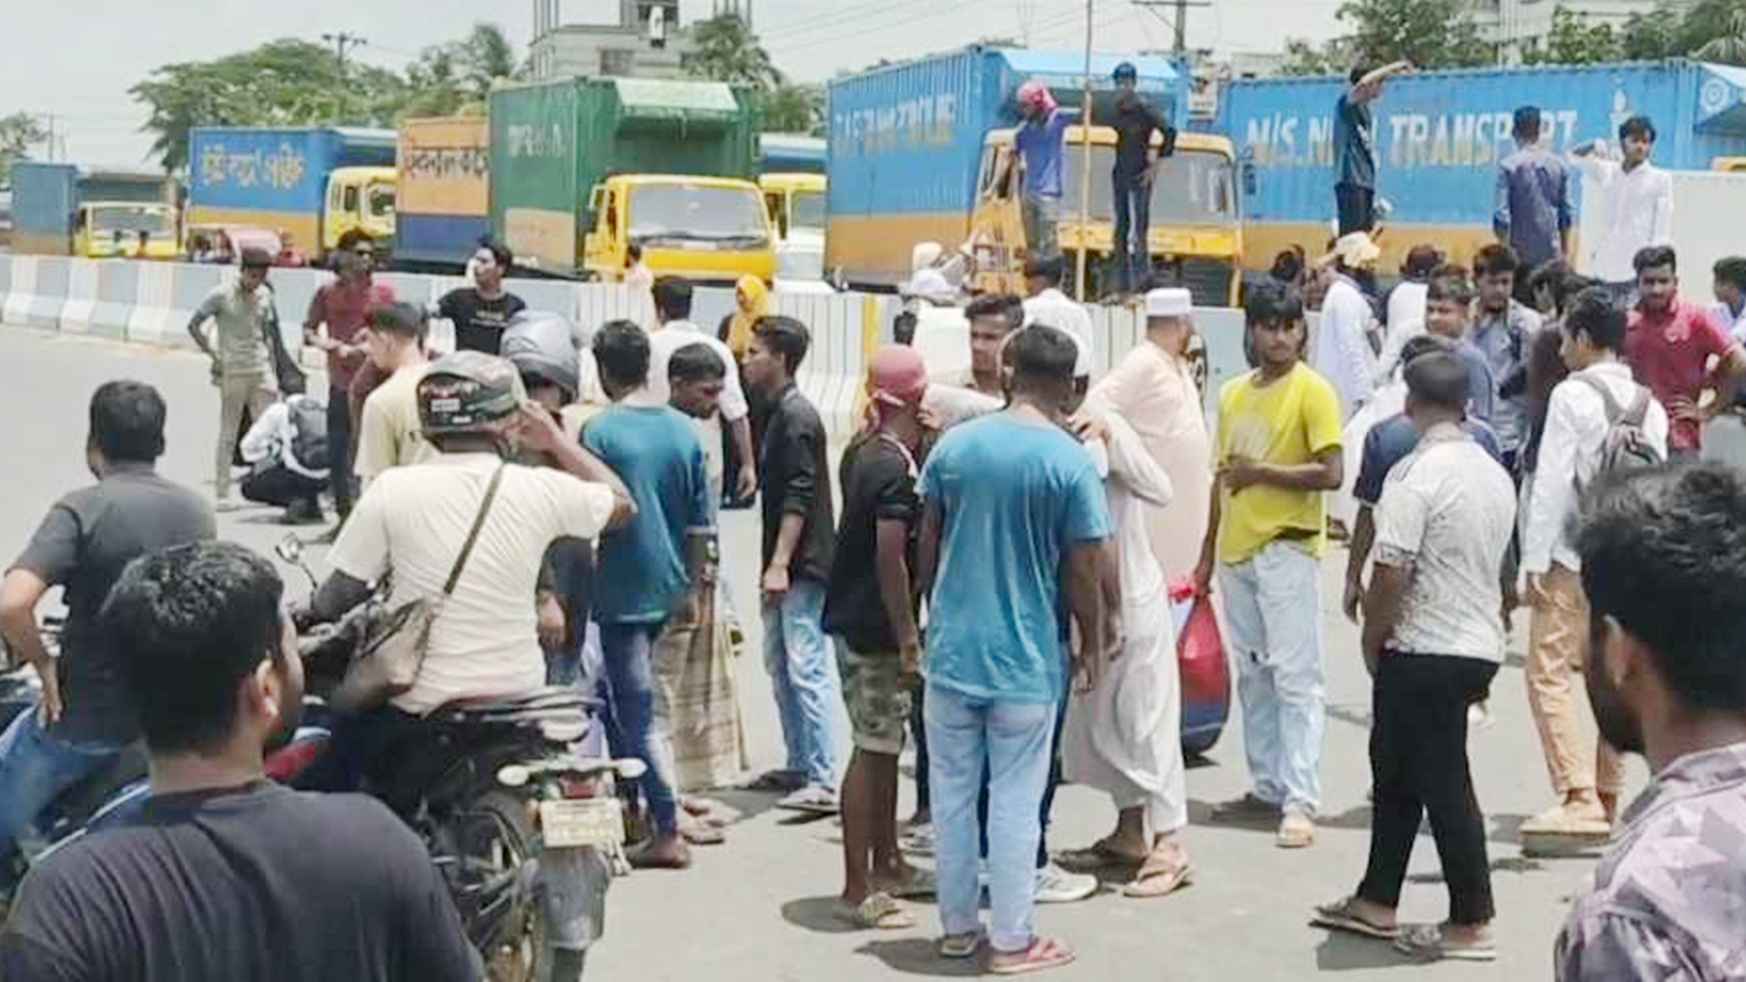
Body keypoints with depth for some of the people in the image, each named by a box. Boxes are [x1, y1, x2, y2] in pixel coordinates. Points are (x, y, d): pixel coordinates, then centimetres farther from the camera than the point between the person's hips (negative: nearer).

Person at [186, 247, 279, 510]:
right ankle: (221, 494, 7)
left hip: (261, 371, 5)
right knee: (228, 435, 1)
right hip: (233, 372, -5)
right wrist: (213, 355, -11)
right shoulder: (222, 295, -6)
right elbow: (193, 325, -4)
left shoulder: (265, 296, 9)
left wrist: (272, 368, 12)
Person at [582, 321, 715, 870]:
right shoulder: (683, 430, 3)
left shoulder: (600, 431, -13)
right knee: (633, 698, 22)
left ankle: (668, 833, -1)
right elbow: (701, 524, 6)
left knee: (638, 711, -1)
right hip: (670, 587, 6)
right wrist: (693, 585, 17)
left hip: (622, 591, -6)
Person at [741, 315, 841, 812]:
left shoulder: (797, 416, -13)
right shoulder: (780, 412, 16)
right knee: (779, 663, 15)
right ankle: (799, 767, 23)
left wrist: (780, 563, -24)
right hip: (788, 566, 10)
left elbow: (798, 497, -20)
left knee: (806, 668, -11)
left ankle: (824, 781, -10)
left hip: (804, 565, -10)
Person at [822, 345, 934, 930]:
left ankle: (887, 865, 30)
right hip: (874, 626, -10)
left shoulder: (861, 452, 9)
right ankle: (858, 891, 2)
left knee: (886, 745, 18)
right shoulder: (896, 469, -19)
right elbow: (890, 558, -23)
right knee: (874, 750, -4)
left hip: (854, 616, 10)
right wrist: (907, 638, -19)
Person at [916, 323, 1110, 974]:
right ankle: (1011, 940, 14)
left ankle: (957, 926, 24)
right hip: (1026, 657, -3)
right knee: (1015, 801, 5)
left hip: (952, 647, 3)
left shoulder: (955, 445, -1)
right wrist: (1093, 644, 5)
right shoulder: (1071, 463, -11)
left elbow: (927, 545, 7)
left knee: (953, 792, 13)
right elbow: (1082, 570, -9)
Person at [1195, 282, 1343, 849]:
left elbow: (1330, 474, -15)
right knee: (1252, 676, 12)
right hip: (1236, 551, 7)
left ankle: (1300, 802, -6)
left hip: (1286, 551, -7)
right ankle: (1267, 788, 21)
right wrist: (1207, 555, 19)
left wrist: (1261, 471, -12)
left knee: (1295, 677, -7)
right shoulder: (1234, 394, 13)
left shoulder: (1312, 391, -7)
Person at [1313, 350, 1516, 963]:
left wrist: (1372, 639, -5)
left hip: (1424, 652, -9)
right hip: (1479, 644, 9)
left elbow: (1392, 572, -20)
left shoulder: (1416, 475, -18)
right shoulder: (1496, 475, 9)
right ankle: (1376, 902, 26)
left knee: (1444, 785, -1)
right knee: (1397, 772, 18)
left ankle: (1471, 923, 7)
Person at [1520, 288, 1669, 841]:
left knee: (1549, 673, -7)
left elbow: (1551, 482, -14)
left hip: (1577, 559, -7)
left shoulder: (1573, 395, -10)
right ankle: (1608, 798, 21)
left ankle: (1579, 798, -17)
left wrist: (1534, 560, -11)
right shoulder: (1649, 404, 9)